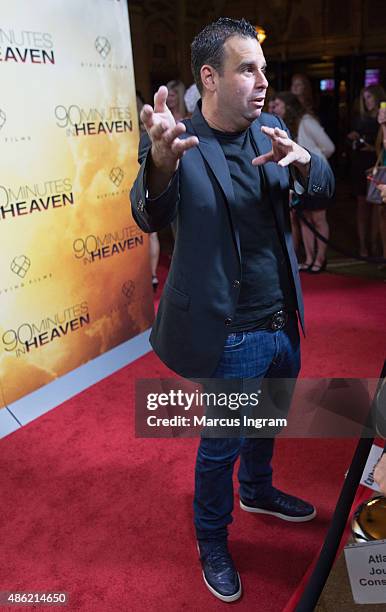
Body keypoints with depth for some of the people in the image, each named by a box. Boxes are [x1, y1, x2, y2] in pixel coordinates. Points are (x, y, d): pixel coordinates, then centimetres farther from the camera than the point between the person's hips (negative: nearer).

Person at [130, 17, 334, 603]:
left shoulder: (269, 131, 2)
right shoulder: (179, 143, -16)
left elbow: (323, 186, 0)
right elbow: (150, 215, -30)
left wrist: (301, 159, -24)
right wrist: (161, 163, -53)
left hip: (284, 321, 7)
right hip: (231, 333, -6)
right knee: (222, 442, 11)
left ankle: (258, 490, 56)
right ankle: (212, 542, 38)